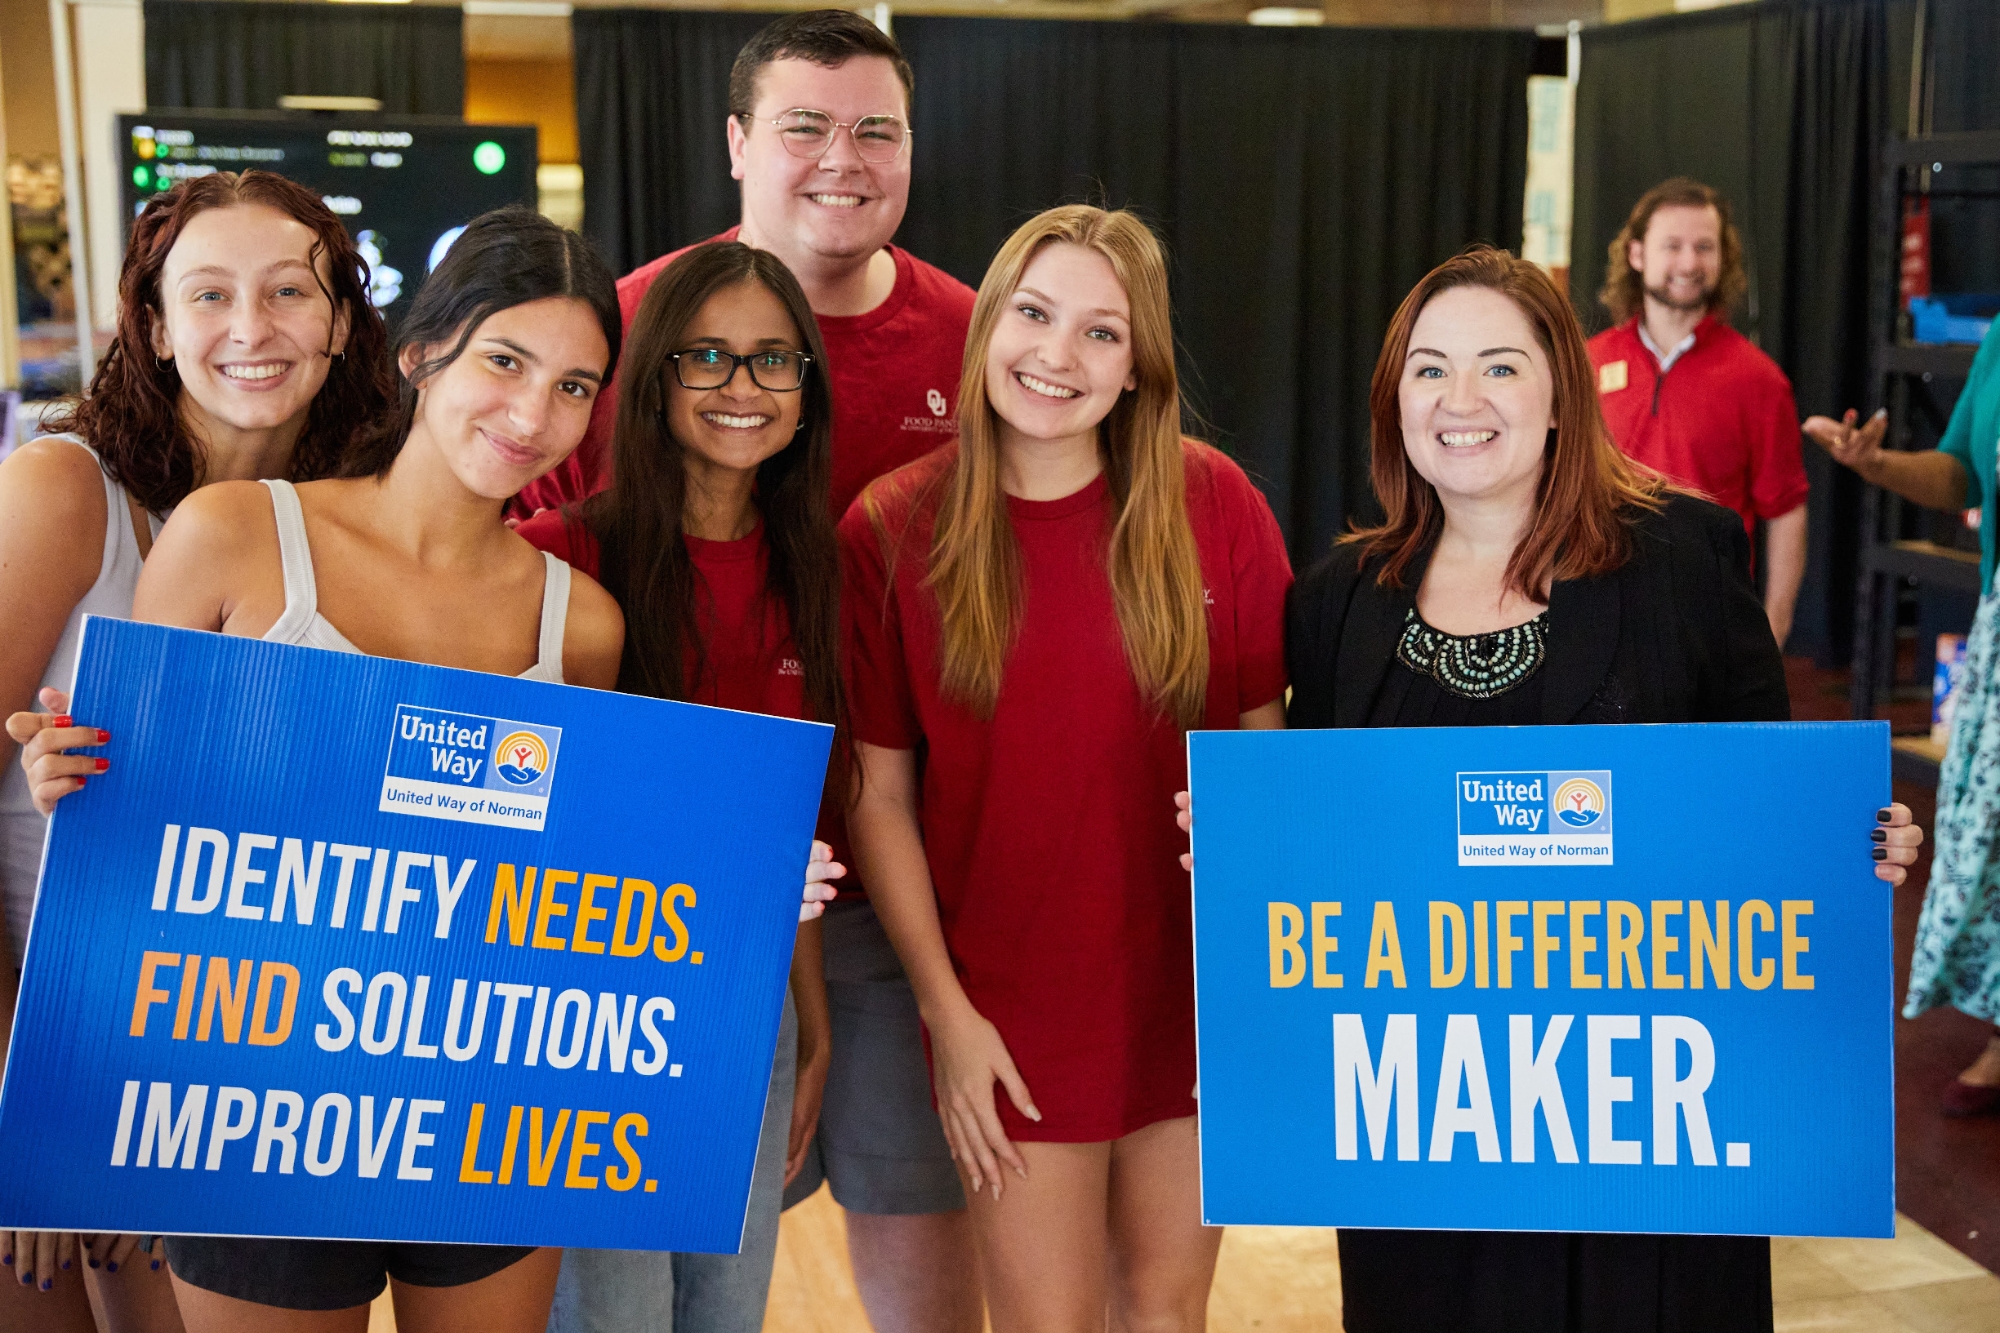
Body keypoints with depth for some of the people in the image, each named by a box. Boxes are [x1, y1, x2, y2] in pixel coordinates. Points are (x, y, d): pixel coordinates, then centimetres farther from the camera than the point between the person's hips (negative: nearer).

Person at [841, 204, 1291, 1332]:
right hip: (1012, 1009, -1)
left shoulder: (1215, 506, -6)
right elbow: (880, 794, -3)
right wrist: (945, 1010, -6)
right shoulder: (891, 532, -7)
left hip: (1193, 990, 1)